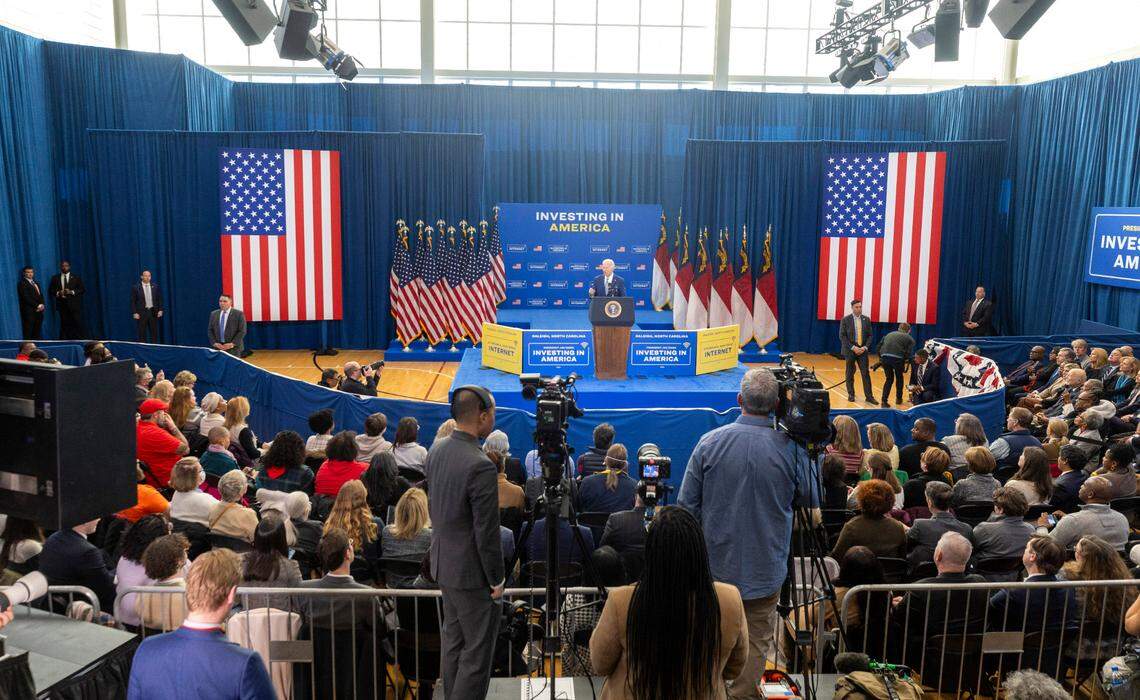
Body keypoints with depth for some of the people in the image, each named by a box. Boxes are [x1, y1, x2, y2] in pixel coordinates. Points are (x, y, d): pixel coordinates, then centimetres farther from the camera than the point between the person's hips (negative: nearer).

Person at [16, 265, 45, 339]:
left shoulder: (36, 283, 21)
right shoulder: (22, 284, -4)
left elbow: (40, 296, 18)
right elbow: (26, 298, -12)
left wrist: (41, 305, -1)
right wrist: (37, 306, -14)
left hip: (39, 311, 7)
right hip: (29, 312, -7)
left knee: (37, 334, 4)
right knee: (28, 334, -7)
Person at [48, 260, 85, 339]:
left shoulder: (76, 277, 9)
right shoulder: (55, 278, 12)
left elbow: (82, 289, 3)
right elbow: (50, 291, 10)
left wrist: (72, 292, -11)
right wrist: (58, 293, -9)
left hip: (74, 305, -1)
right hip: (62, 305, 1)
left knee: (78, 324, -9)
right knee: (64, 326, 0)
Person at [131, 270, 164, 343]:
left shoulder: (155, 287, 6)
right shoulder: (135, 287, -2)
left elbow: (159, 299, 9)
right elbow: (133, 302, -2)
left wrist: (160, 310, 0)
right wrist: (135, 313, -9)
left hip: (153, 312, 2)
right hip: (141, 313, -2)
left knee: (154, 333, 3)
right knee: (142, 334, 1)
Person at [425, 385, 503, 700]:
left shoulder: (437, 450, -2)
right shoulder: (480, 466, -28)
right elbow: (487, 532, -23)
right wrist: (497, 579, -11)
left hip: (444, 562, 8)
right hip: (472, 571, -8)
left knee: (452, 639, 21)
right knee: (477, 650, 6)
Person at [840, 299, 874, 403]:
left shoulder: (866, 319, 6)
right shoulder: (845, 320, -4)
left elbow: (870, 335, 8)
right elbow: (842, 336, -7)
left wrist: (865, 347, -8)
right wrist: (853, 347, -14)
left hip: (862, 350, 2)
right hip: (850, 350, -2)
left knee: (866, 373, -2)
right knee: (850, 373, 6)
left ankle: (869, 396, 1)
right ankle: (851, 394, 17)